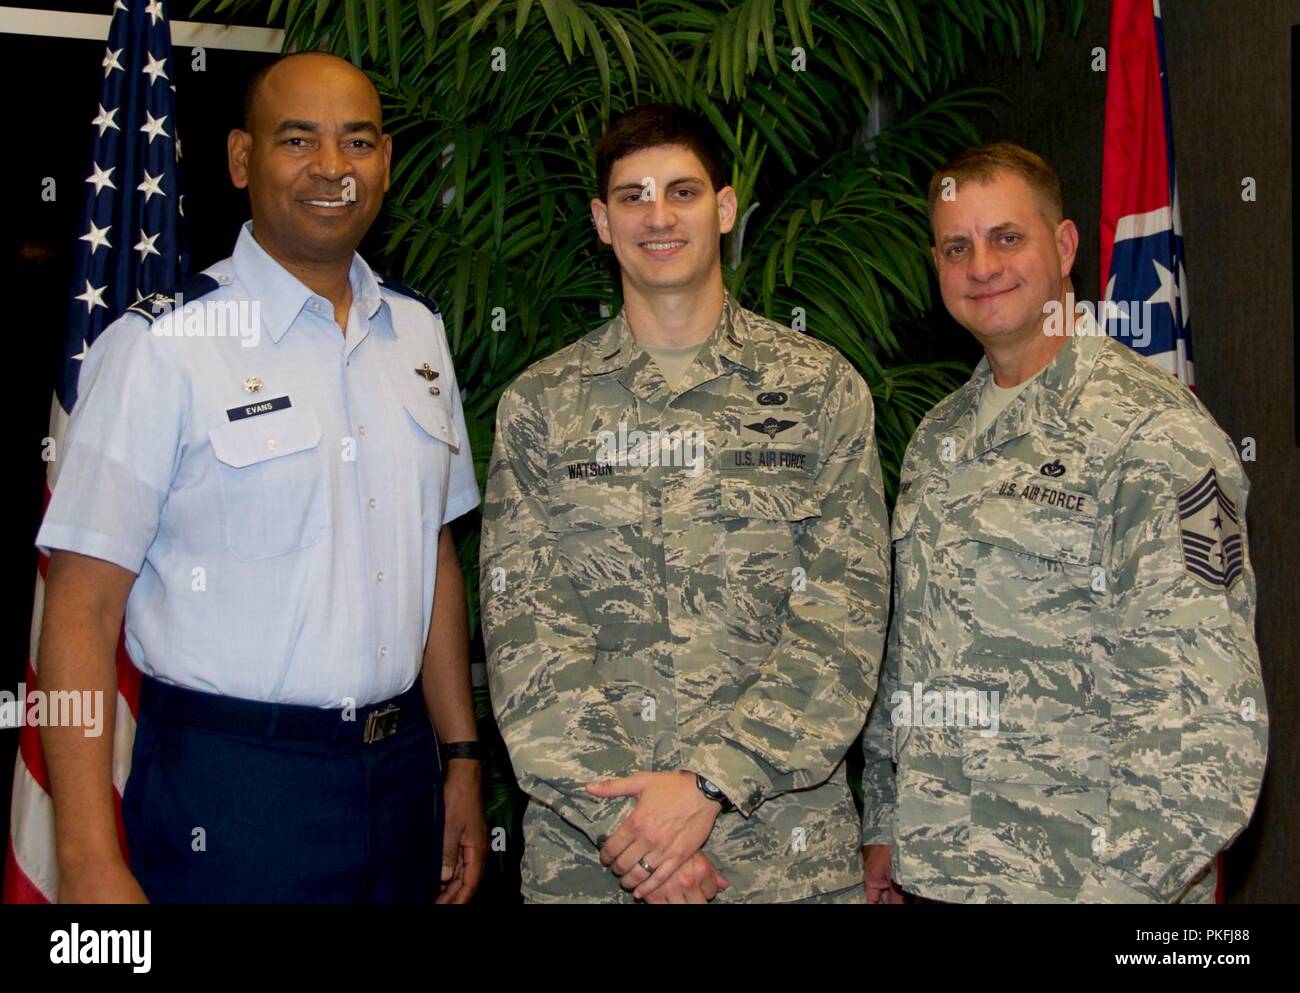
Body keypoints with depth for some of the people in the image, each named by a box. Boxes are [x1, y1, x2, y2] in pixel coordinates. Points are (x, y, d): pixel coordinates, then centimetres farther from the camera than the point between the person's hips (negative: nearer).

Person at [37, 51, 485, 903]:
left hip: (402, 771, 6)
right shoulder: (162, 346, -11)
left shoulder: (418, 334, 8)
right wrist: (91, 865, -17)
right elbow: (82, 609, -13)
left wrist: (463, 757, 12)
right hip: (228, 791, -5)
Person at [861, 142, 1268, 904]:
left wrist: (1122, 884, -20)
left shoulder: (1153, 432, -12)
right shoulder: (939, 438, 10)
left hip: (1081, 876, -6)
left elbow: (1205, 708, -18)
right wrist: (885, 823, 12)